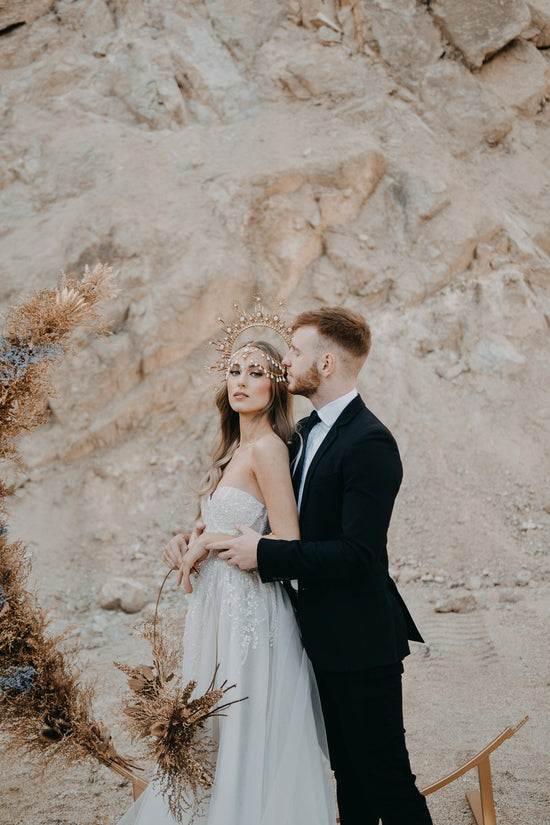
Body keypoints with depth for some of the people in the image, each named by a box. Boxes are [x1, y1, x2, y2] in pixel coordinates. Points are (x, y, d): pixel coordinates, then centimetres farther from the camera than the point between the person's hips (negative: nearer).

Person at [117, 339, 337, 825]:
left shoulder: (266, 447, -16)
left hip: (251, 607, -9)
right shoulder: (235, 448, 12)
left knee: (248, 738, 1)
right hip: (220, 604, 9)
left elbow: (286, 541, -19)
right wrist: (185, 542, 1)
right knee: (216, 731, 17)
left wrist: (210, 541, -12)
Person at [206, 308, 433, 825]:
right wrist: (210, 534, 6)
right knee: (348, 770, 21)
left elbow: (357, 553, -26)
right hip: (323, 636, 9)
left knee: (386, 778, 2)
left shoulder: (370, 443, -21)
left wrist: (264, 555, -21)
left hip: (361, 642, -9)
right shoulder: (307, 430, 10)